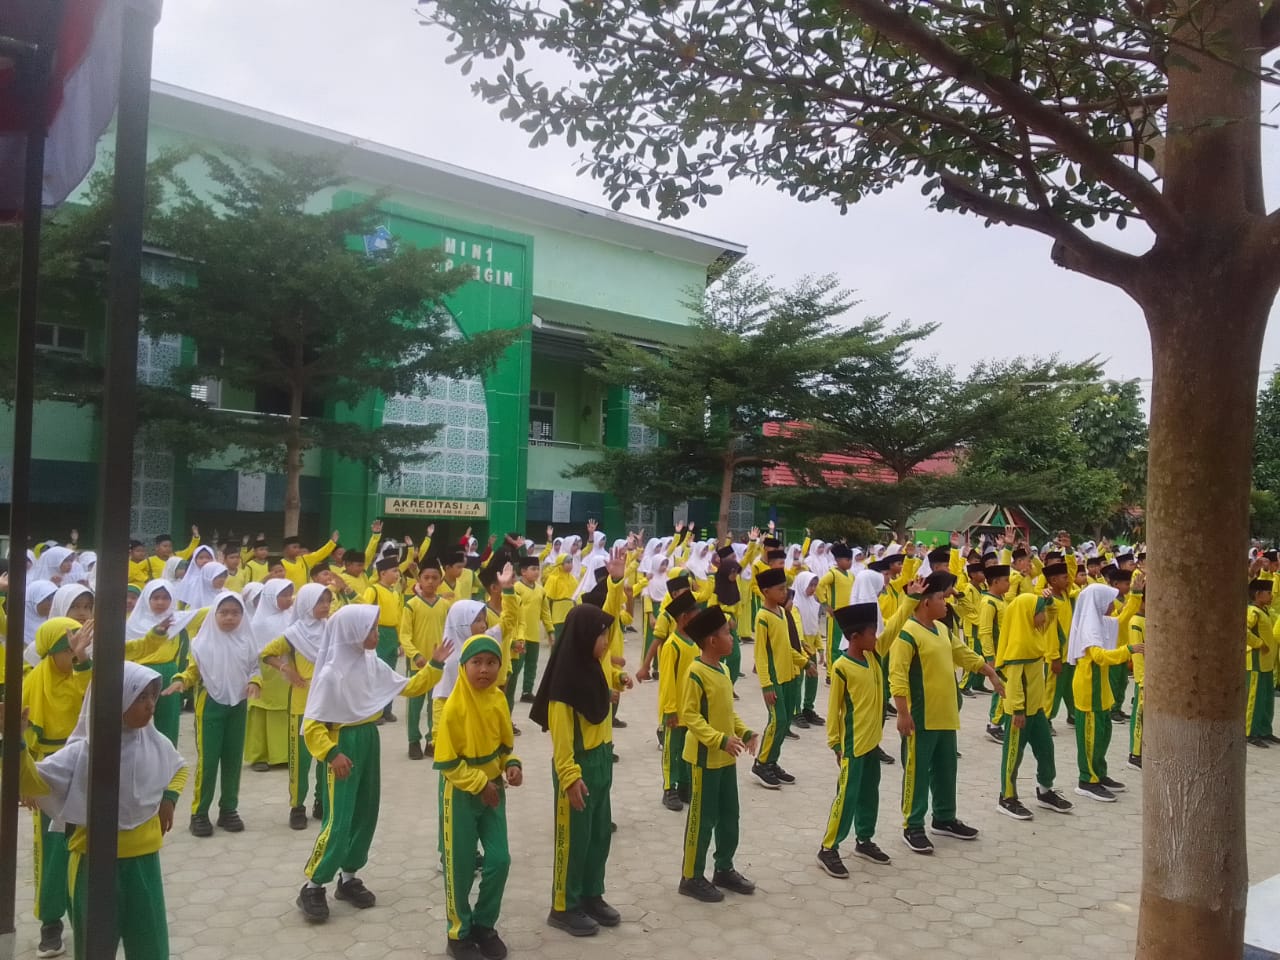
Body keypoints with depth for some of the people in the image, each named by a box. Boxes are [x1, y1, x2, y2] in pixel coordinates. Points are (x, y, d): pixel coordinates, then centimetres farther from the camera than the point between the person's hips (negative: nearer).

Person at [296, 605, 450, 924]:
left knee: (366, 816, 12)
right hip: (344, 744, -7)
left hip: (369, 741, 7)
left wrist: (435, 665, -2)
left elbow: (409, 687, 8)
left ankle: (348, 878, 27)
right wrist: (331, 754, -25)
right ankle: (312, 886, 9)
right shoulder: (332, 673, -18)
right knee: (338, 822, -7)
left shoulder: (373, 664, 2)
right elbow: (311, 724, -16)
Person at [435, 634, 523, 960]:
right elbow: (446, 762, -17)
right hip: (461, 795, -5)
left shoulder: (499, 700, -4)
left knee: (499, 860, 6)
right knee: (461, 867, 7)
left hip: (493, 790, 5)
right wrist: (479, 784, -18)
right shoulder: (454, 706, -20)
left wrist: (512, 765, -9)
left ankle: (484, 925, 28)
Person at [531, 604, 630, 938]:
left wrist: (618, 679, 11)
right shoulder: (566, 679, -23)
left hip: (602, 758, 8)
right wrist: (570, 777, -24)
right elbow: (560, 734, -22)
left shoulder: (597, 663, 1)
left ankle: (592, 896, 32)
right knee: (573, 837, 5)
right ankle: (564, 908, 20)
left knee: (600, 833, 17)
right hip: (578, 764, -8)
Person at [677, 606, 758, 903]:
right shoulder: (696, 673, -19)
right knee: (702, 819, 1)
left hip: (727, 757, 9)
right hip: (706, 757, -9)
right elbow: (689, 715, -21)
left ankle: (724, 870, 30)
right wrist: (721, 740, -27)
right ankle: (691, 878, 14)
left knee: (729, 816, 16)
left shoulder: (723, 670, 9)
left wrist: (744, 732, 2)